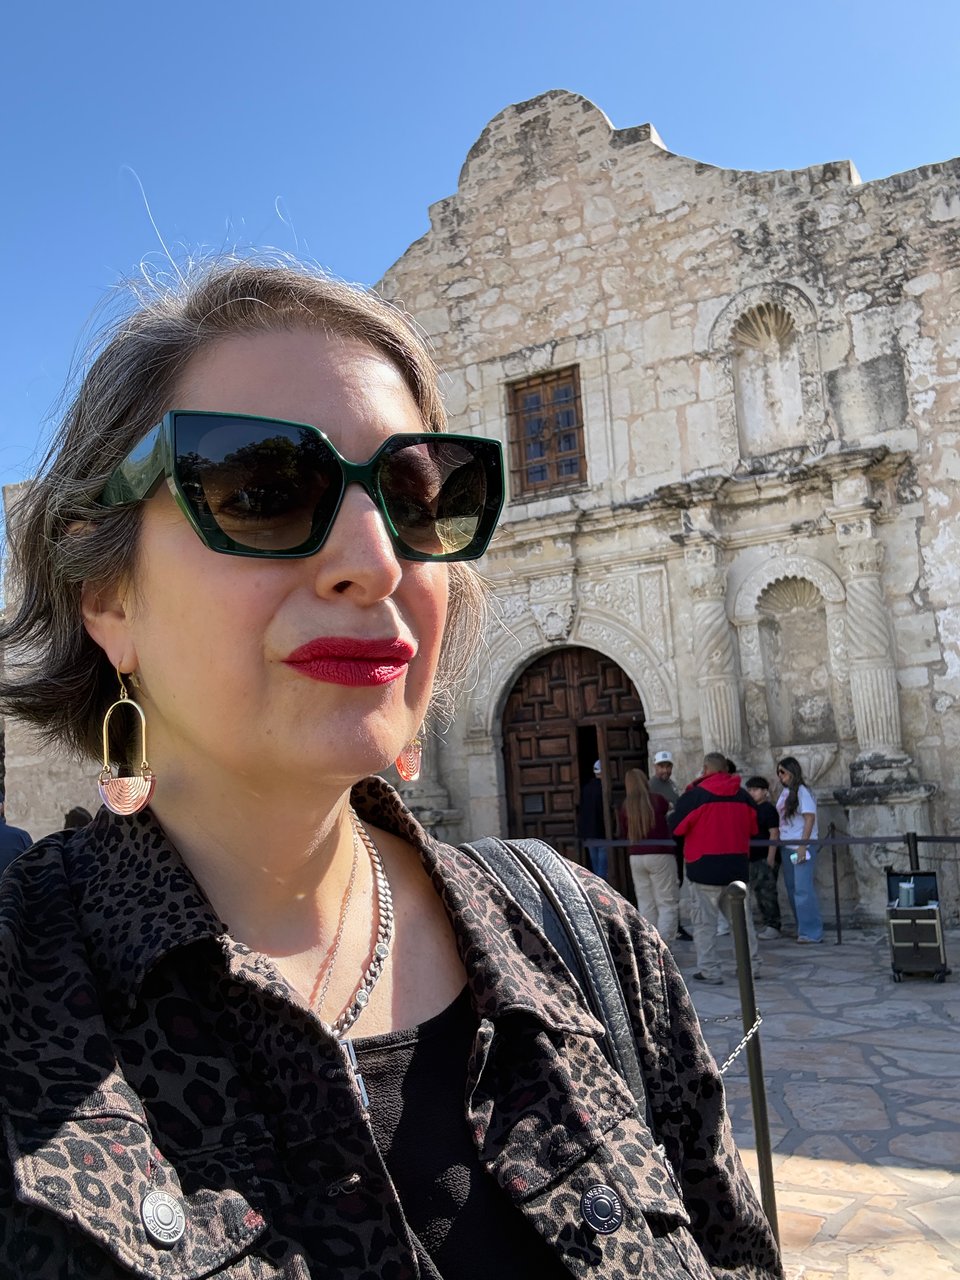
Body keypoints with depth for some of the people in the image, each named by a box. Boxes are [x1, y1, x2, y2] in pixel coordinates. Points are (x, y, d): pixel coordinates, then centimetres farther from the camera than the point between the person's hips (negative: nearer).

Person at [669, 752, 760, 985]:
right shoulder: (743, 796, 4)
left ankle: (709, 970, 2)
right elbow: (753, 828, 15)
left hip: (705, 868, -5)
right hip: (738, 867, 5)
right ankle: (751, 964, 21)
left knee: (705, 922, 3)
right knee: (741, 917, 17)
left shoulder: (694, 796, -12)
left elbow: (676, 827, -5)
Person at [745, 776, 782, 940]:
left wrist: (770, 858, -19)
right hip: (754, 858, 8)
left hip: (766, 858, -8)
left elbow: (774, 834, -14)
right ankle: (765, 924, 17)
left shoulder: (768, 809, -8)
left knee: (767, 892, -7)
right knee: (757, 891, 10)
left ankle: (773, 926, -2)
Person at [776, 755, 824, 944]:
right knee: (792, 888, 12)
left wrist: (803, 846, -19)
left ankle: (812, 932, -2)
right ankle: (802, 928, 22)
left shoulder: (802, 791, -11)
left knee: (803, 889, -9)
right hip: (788, 847, 9)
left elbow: (810, 817, -15)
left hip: (802, 846, -9)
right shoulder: (785, 792, 12)